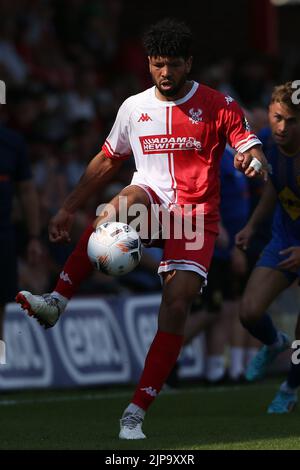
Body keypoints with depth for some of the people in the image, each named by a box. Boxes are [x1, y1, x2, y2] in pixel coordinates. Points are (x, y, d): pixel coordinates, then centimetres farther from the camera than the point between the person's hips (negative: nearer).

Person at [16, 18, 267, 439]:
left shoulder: (219, 106, 2)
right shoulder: (134, 108, 10)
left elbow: (253, 152, -4)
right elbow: (107, 161, 21)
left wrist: (254, 162, -29)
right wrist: (68, 209, 19)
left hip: (197, 217, -1)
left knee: (177, 306, -19)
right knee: (123, 202, -36)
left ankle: (135, 414, -15)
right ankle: (56, 302, -42)